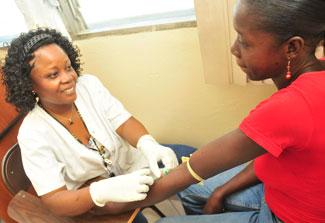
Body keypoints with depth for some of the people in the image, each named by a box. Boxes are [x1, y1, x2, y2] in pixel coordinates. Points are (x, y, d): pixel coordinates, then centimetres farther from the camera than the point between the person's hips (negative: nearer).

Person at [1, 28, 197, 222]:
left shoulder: (89, 84, -11)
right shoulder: (32, 135, -20)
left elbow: (124, 122, -16)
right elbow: (54, 200, -23)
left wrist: (148, 144, -39)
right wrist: (103, 191, -44)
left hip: (131, 161, 3)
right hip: (88, 199, -2)